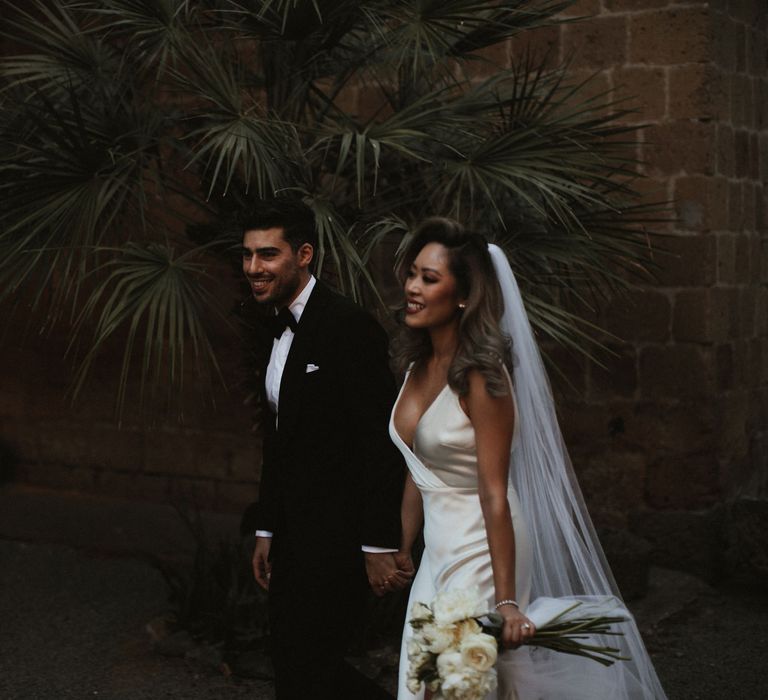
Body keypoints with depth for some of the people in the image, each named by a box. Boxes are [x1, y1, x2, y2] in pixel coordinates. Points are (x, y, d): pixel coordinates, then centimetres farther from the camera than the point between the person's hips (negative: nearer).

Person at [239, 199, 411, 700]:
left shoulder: (349, 327, -16)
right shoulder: (279, 330, 12)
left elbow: (383, 442, -19)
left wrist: (379, 545, -20)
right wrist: (266, 531, 18)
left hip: (336, 541, -9)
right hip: (293, 537, 9)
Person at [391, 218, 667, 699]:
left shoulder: (480, 376, -20)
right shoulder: (418, 365, 4)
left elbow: (494, 496, -23)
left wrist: (506, 600, -25)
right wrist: (402, 555, 16)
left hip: (481, 553, -8)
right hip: (440, 551, 8)